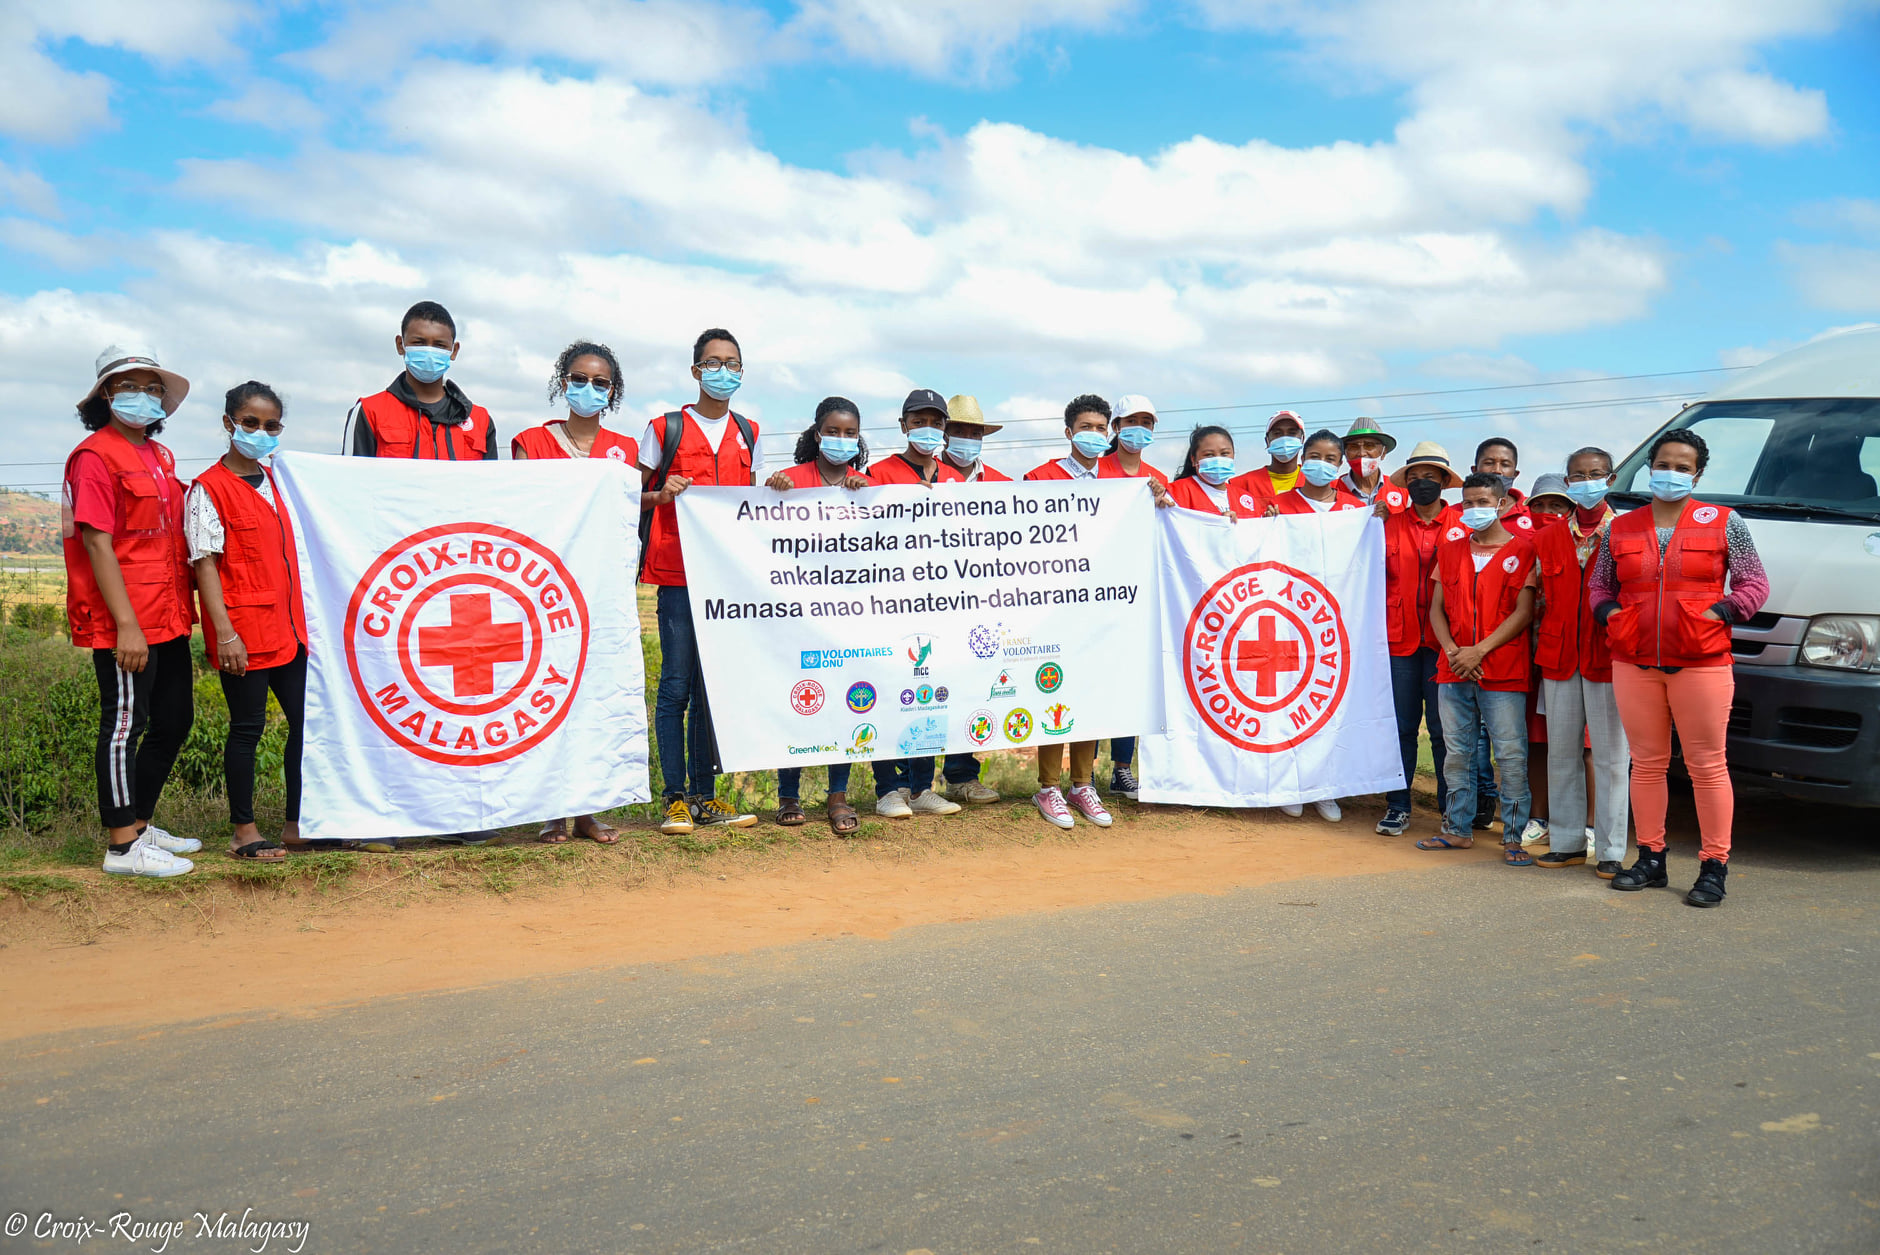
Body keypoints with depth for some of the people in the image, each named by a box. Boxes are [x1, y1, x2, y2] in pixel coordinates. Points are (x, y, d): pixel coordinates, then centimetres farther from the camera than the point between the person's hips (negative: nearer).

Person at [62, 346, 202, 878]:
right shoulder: (96, 456, -9)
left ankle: (140, 824, 28)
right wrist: (126, 624, -19)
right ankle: (122, 847, 8)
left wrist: (180, 610, 16)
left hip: (169, 618, 8)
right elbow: (96, 543, -15)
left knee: (174, 720, 13)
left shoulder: (159, 456, 15)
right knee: (125, 723, -1)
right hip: (124, 623, -8)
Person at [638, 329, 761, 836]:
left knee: (713, 684, 6)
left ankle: (705, 796, 12)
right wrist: (660, 496, -14)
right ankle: (675, 798, 3)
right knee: (676, 685, -4)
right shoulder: (665, 428, 2)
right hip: (677, 572, -4)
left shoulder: (747, 433, 15)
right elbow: (630, 495, 5)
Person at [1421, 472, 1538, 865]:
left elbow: (1523, 612, -7)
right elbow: (1436, 609, 11)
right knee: (1457, 753, 11)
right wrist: (1452, 651, -6)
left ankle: (1513, 837, 5)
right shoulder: (1449, 551, 14)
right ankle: (1458, 829, 21)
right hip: (1453, 670, 5)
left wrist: (1480, 650, -13)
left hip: (1504, 672, -5)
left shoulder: (1522, 550, -1)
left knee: (1512, 755, -3)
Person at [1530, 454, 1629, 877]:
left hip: (1607, 660, -4)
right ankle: (1566, 842, 18)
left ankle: (1610, 850, 7)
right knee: (1561, 752, 9)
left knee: (1611, 756, 0)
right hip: (1558, 660, 4)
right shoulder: (1547, 538, 11)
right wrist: (1540, 648, 9)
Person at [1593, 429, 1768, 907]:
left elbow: (1754, 584, 6)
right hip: (1634, 663, 3)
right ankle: (1651, 859, 17)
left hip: (1701, 664, -3)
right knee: (1647, 763, 8)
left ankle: (1714, 868, 7)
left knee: (1707, 766, -1)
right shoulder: (1621, 528, 12)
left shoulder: (1724, 523, 6)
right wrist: (1610, 613, -2)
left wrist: (1720, 612, -11)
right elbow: (1598, 586, 18)